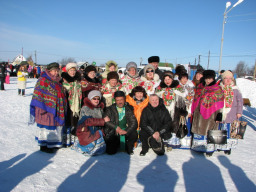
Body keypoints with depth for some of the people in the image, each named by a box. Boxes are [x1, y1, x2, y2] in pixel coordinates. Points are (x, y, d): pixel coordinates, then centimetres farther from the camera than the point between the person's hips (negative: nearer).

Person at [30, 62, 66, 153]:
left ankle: (53, 143, 28)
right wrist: (42, 108, -17)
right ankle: (44, 145, 14)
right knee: (46, 126, 0)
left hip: (57, 110, 8)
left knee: (55, 125, 14)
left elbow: (62, 95, 22)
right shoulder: (43, 80, -8)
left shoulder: (57, 81, 16)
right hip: (46, 110, -8)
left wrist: (62, 109, 19)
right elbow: (38, 95, -12)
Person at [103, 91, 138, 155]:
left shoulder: (129, 109, 5)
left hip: (125, 132, 1)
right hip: (113, 134, -1)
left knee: (134, 134, -27)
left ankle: (129, 148, 4)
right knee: (110, 151, -15)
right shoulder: (110, 109, 2)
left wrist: (126, 131, -21)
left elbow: (134, 122, -5)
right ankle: (117, 145, 21)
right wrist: (116, 128, -22)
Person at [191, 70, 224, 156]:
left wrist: (219, 114, -9)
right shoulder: (201, 88, 11)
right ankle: (199, 147, 23)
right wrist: (193, 111, 18)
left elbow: (220, 104, -5)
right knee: (199, 130, 10)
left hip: (211, 115, -5)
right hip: (199, 113, 5)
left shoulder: (218, 89, -3)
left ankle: (209, 149, 15)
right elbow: (196, 100, 18)